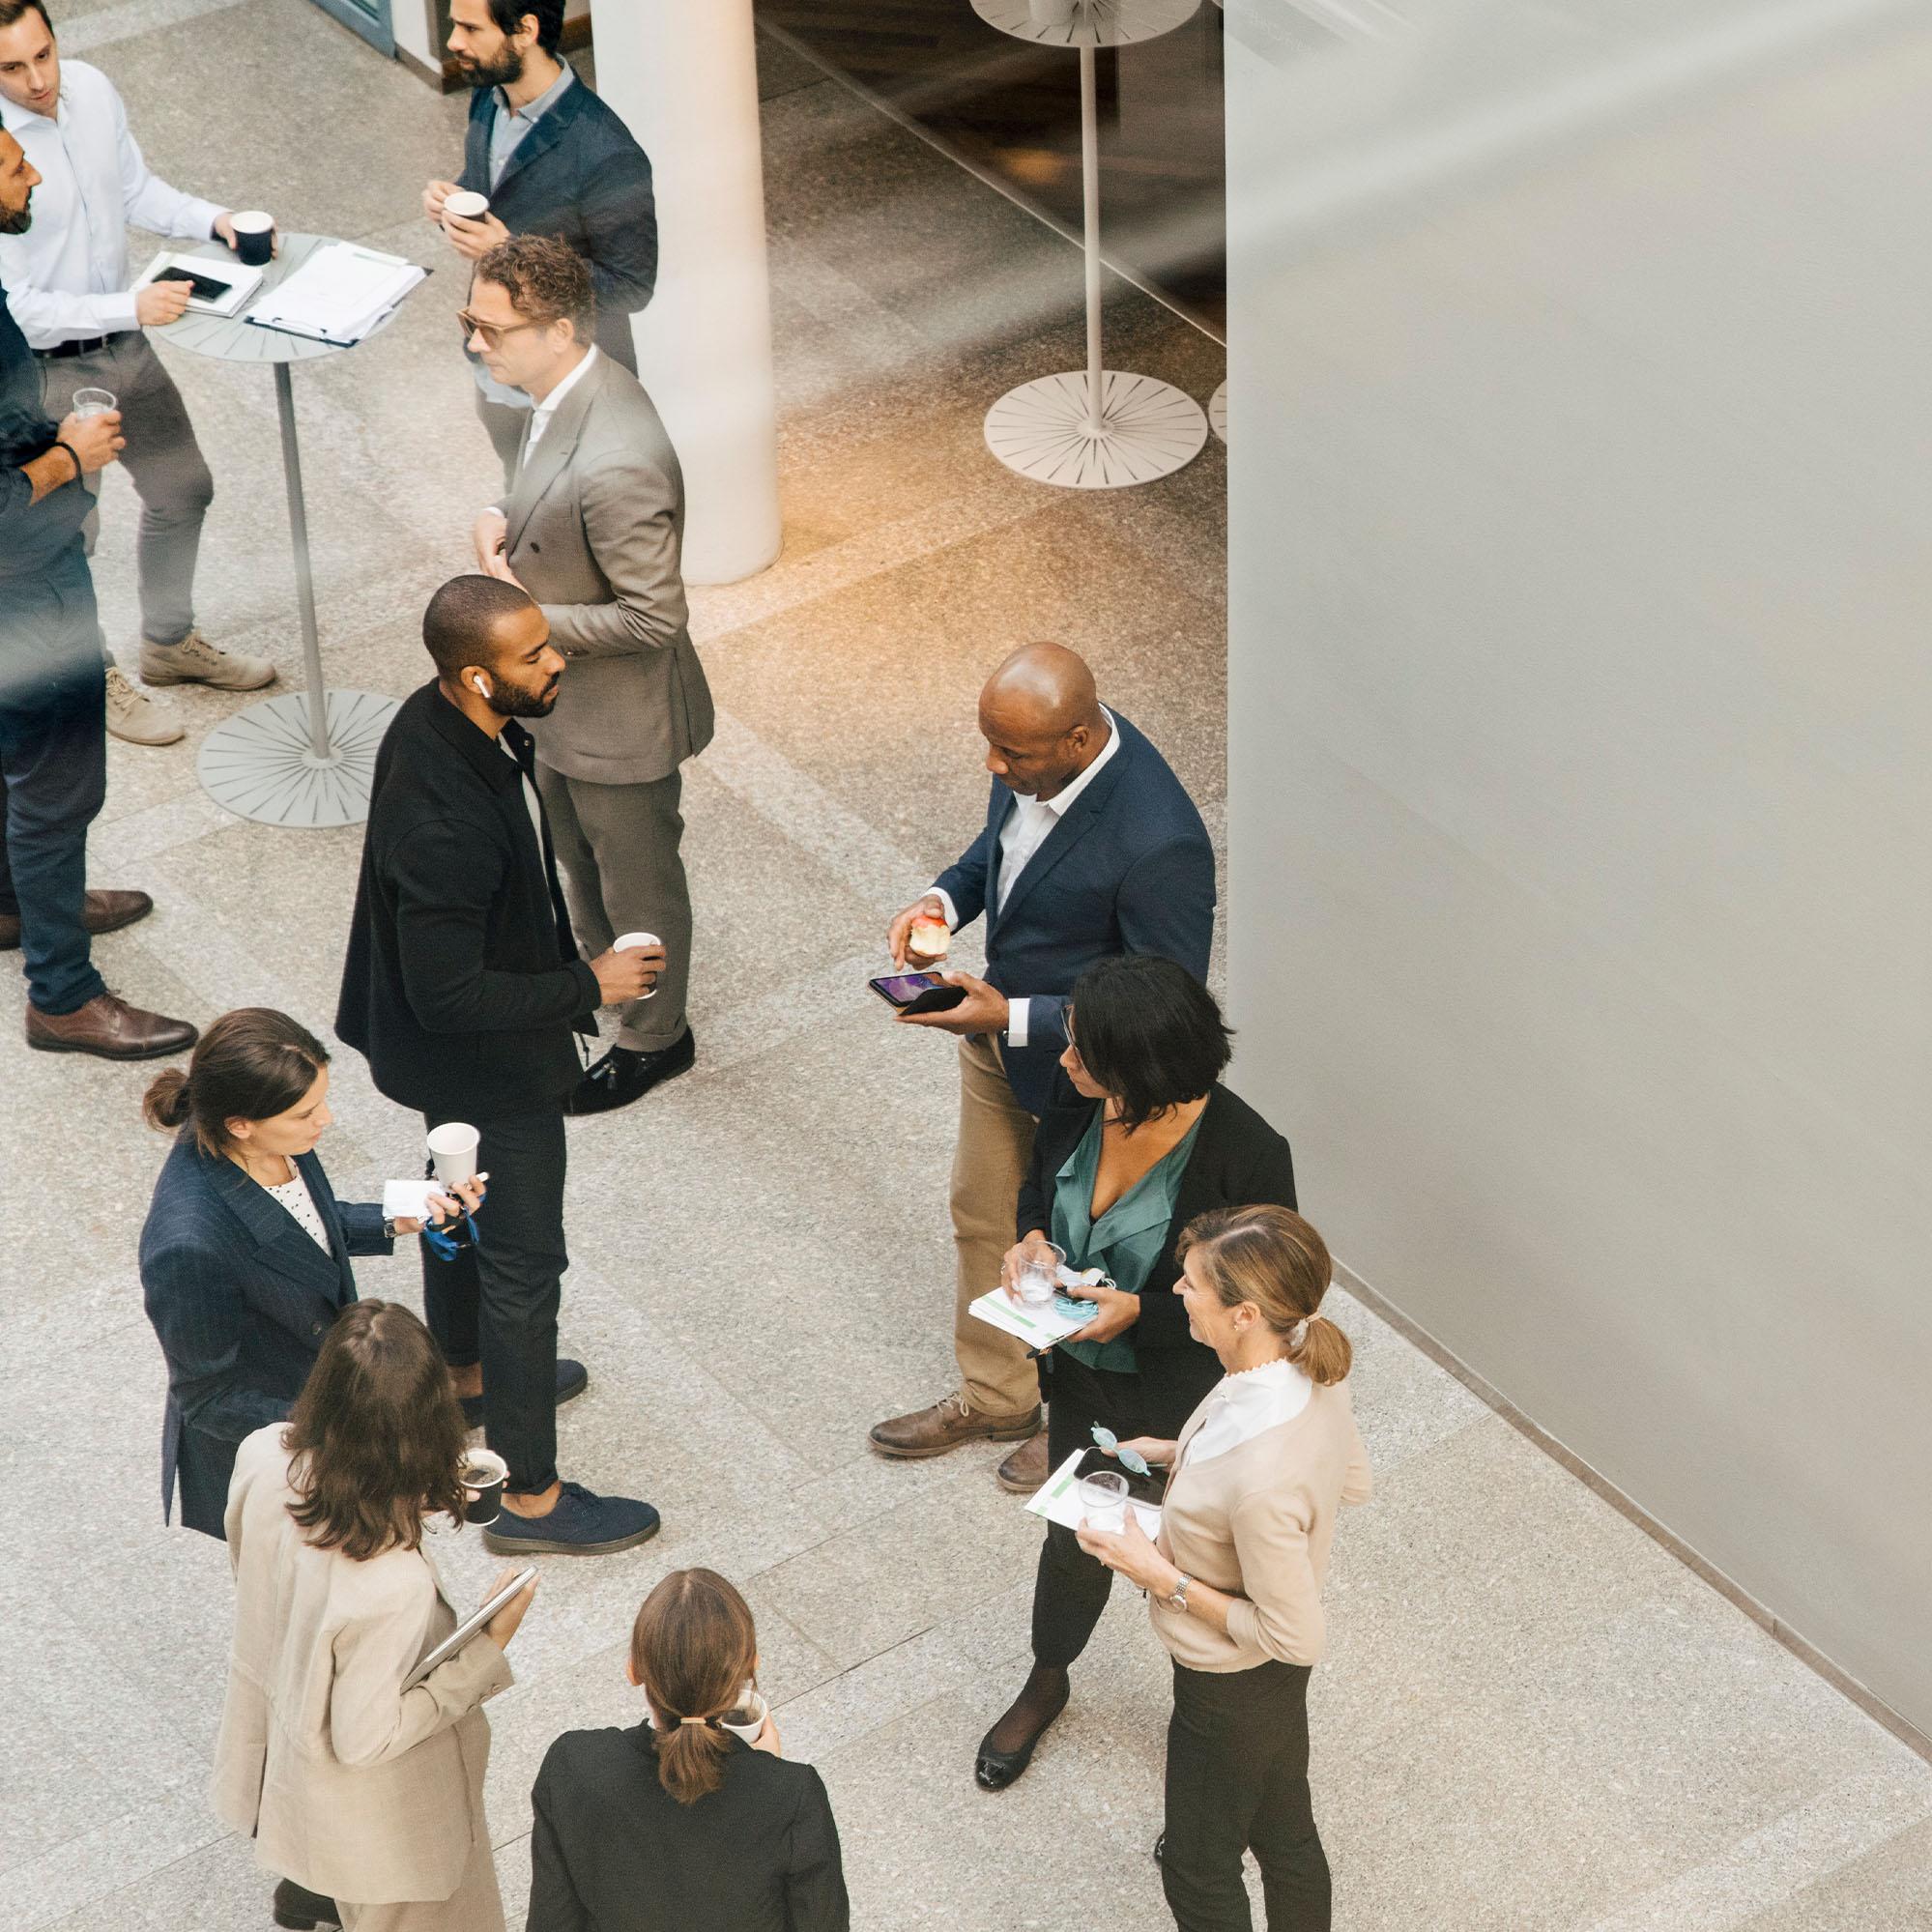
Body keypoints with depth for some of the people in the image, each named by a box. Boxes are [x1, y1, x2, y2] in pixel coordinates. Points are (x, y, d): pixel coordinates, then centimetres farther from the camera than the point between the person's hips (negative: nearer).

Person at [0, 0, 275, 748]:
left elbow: (136, 187, 8)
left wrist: (213, 220, -8)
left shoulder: (90, 87, -10)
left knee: (182, 490, 22)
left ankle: (169, 643, 47)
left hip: (122, 345, 7)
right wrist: (132, 308, -35)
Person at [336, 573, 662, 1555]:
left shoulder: (440, 721, -12)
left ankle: (467, 1374, 56)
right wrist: (589, 987, -23)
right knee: (522, 1262, 6)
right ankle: (530, 1497, 22)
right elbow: (449, 996, -33)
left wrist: (565, 966, 18)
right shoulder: (442, 822, -41)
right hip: (486, 1067, -9)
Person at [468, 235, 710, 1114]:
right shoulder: (571, 388, -11)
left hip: (618, 717, -9)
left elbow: (654, 618, -31)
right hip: (559, 695, 9)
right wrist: (500, 519, -11)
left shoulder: (616, 468, -40)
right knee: (577, 850, 32)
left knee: (637, 878, 18)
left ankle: (654, 1035, 41)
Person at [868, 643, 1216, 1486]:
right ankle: (994, 1397, 50)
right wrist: (945, 898, -12)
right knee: (984, 1216, 25)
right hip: (1004, 1033, 7)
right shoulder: (1037, 750, -16)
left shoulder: (1157, 843, -40)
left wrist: (1011, 1019, -30)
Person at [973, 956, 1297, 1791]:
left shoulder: (1245, 1156, -32)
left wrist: (1140, 1312, -30)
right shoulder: (1078, 1109, -15)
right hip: (1084, 1377, 5)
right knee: (1074, 1539, 27)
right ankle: (1046, 1684, 54)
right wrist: (1032, 1236, -14)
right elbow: (1040, 1183, 7)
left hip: (1186, 1402, -5)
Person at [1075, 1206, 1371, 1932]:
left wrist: (1161, 1576, -21)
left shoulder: (1261, 1478, -43)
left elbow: (1292, 1637, -28)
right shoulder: (1308, 1362, -19)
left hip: (1234, 1688, -7)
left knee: (1198, 1867, 21)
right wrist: (1182, 1456, 1)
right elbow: (1352, 1480, 3)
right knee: (1286, 1839, 29)